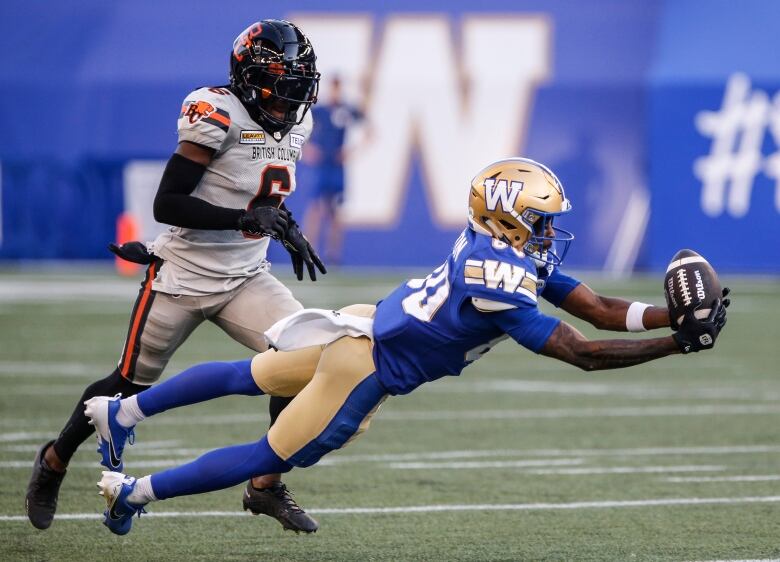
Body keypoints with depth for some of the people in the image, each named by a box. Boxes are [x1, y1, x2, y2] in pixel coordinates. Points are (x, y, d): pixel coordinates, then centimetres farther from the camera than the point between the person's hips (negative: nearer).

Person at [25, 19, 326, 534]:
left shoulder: (295, 124, 3)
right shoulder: (218, 115, -20)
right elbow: (167, 203, -22)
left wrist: (286, 229, 4)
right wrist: (246, 219, -29)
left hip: (245, 279, 6)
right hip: (184, 277, -6)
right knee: (131, 384, 8)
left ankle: (267, 486, -5)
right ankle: (55, 460, 35)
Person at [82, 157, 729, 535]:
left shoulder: (513, 254, -3)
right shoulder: (501, 289, -31)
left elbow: (601, 309, -2)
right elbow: (583, 354, -30)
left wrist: (678, 314, -13)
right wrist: (680, 344, -29)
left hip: (363, 327, 8)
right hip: (366, 369, -8)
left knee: (245, 376, 25)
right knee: (273, 457, 6)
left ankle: (123, 411, 37)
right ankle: (136, 493, 14)